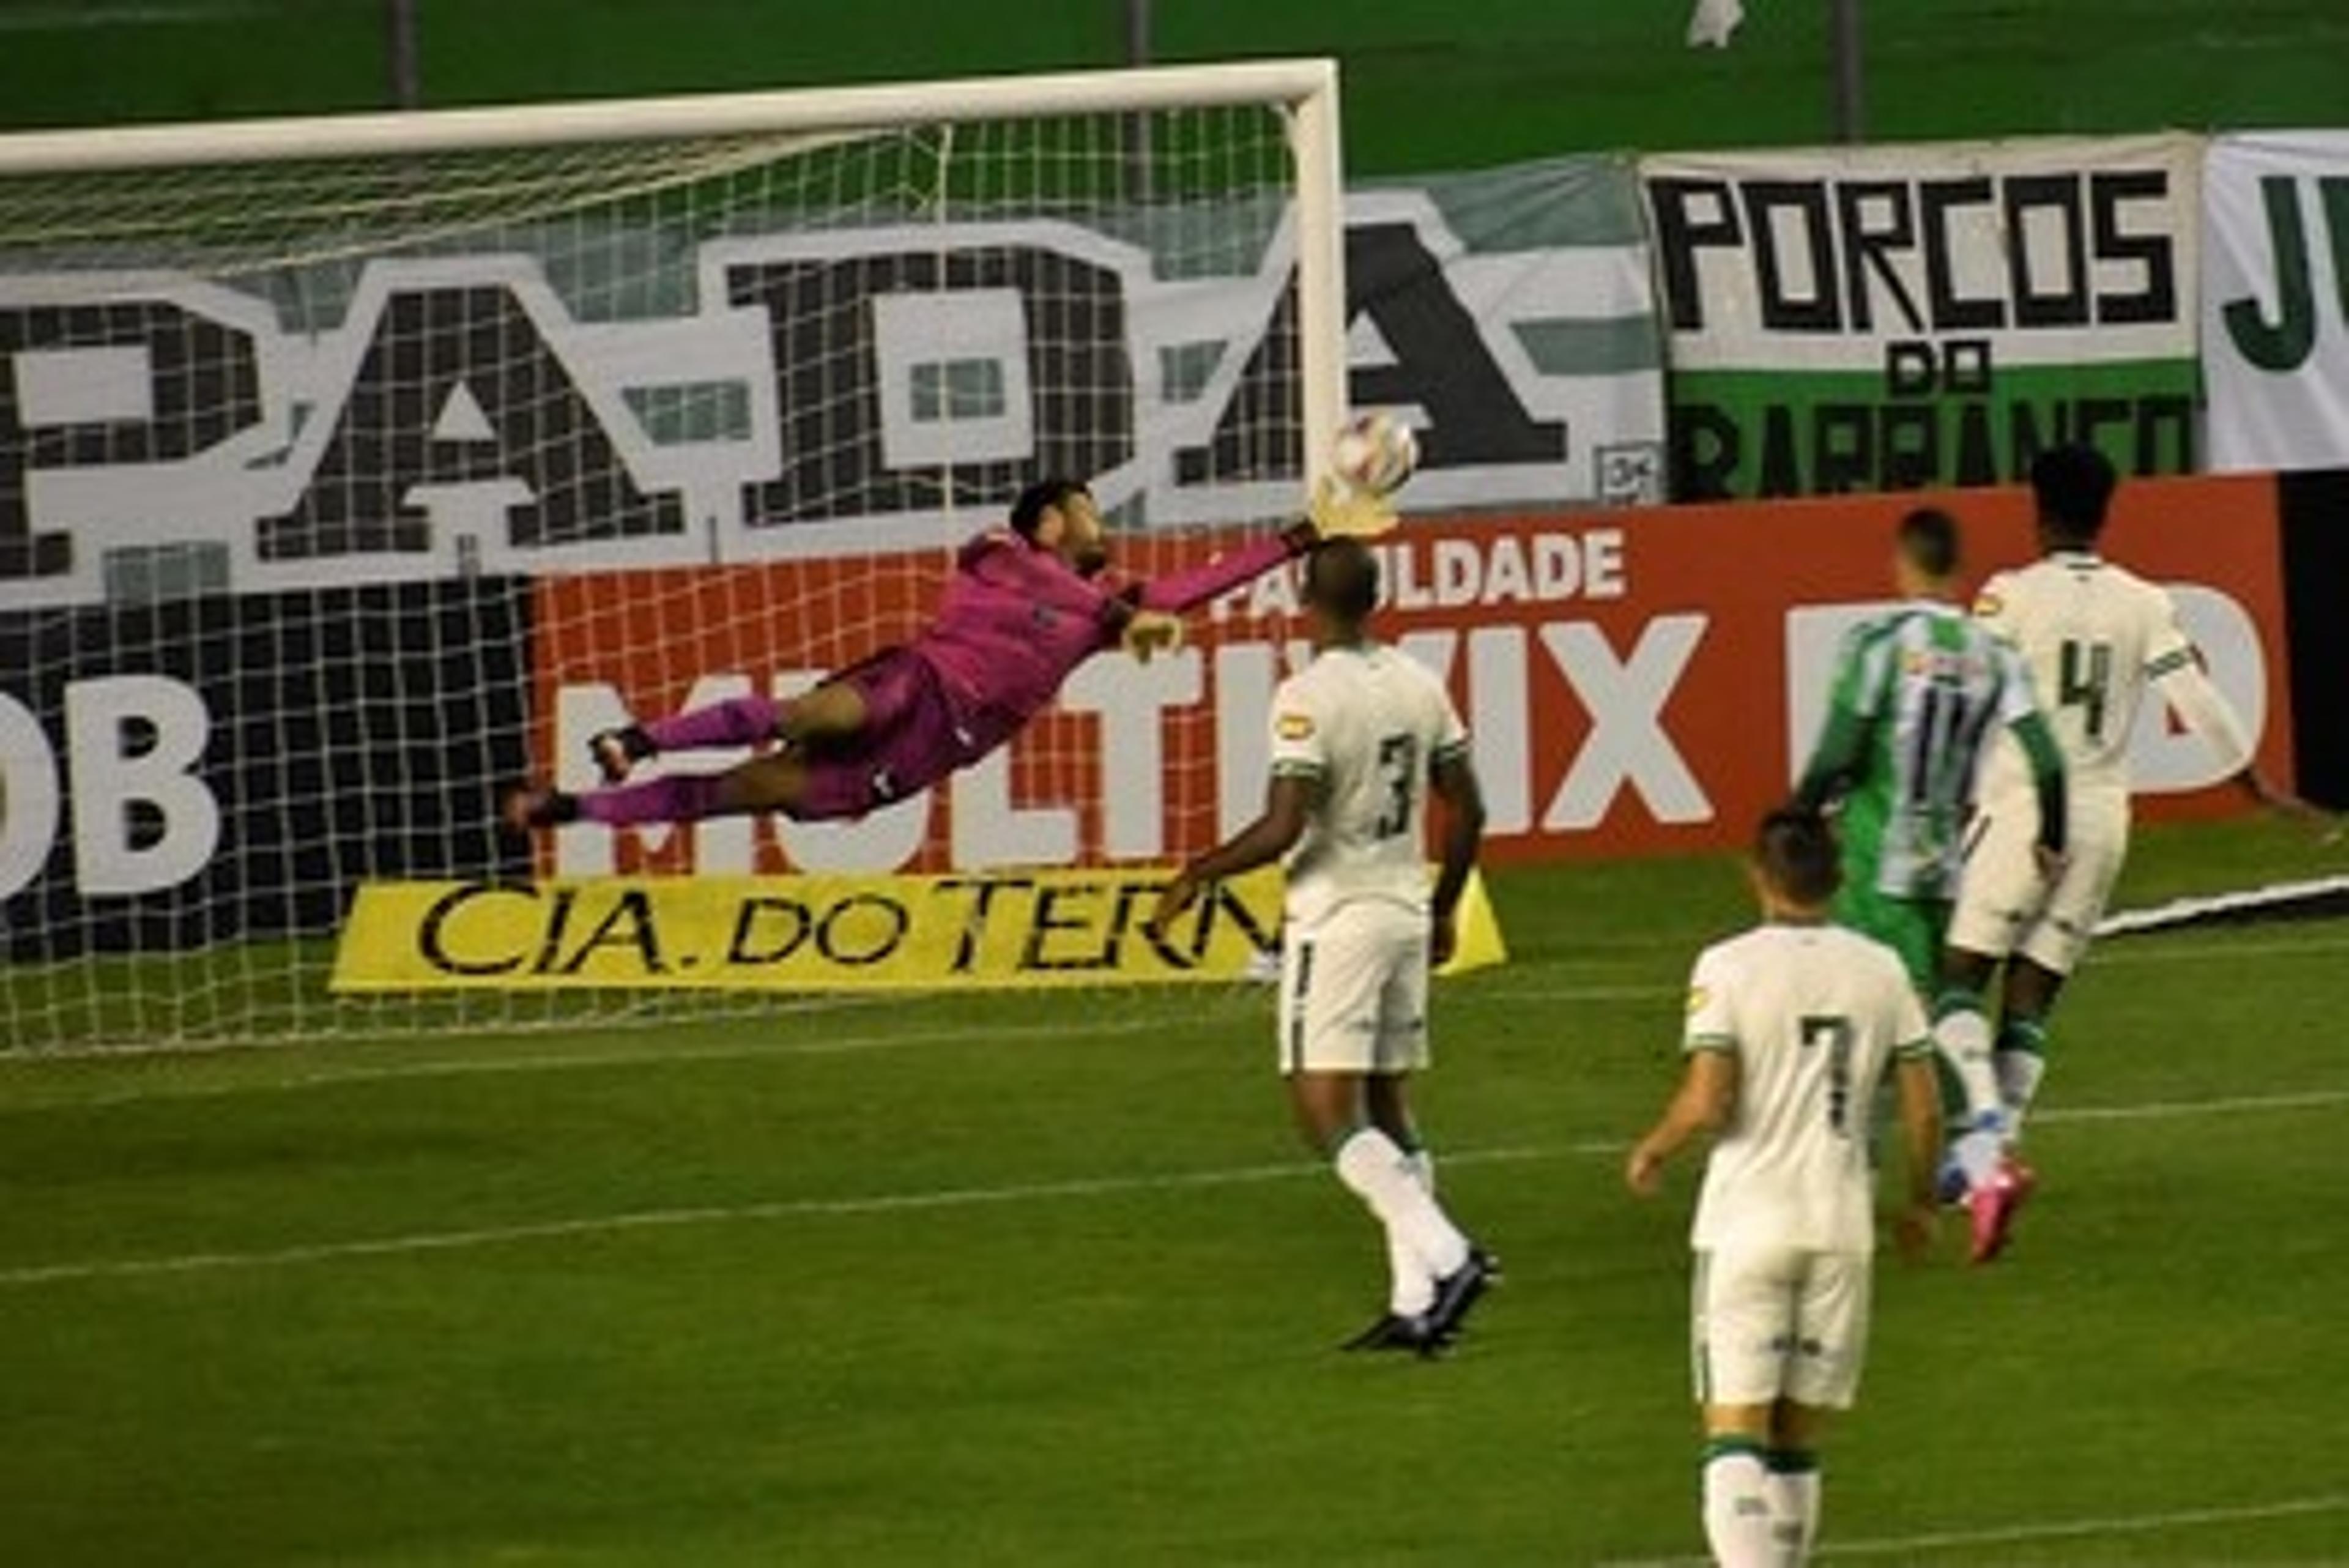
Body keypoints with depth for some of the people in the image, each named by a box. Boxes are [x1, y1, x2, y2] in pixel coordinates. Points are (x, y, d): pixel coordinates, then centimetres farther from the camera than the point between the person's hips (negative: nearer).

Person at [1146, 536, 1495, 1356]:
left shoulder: (1309, 697, -16)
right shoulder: (1418, 687, 6)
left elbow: (1282, 829, -21)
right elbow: (1466, 811, 12)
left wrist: (1195, 878, -7)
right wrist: (1442, 910, 25)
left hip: (1337, 915, -7)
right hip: (1405, 909, 7)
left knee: (1327, 1111, -7)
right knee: (1387, 1109, 12)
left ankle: (1445, 1256, -21)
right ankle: (1417, 1302, 8)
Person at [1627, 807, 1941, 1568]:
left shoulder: (1727, 967, -7)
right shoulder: (1881, 970, 4)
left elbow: (1706, 1104, -14)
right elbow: (1924, 1111, 6)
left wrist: (1650, 1152, 6)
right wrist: (1921, 1202, 22)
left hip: (1746, 1226, -3)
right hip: (1842, 1227, 3)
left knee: (1736, 1432, -6)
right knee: (1798, 1440, 13)